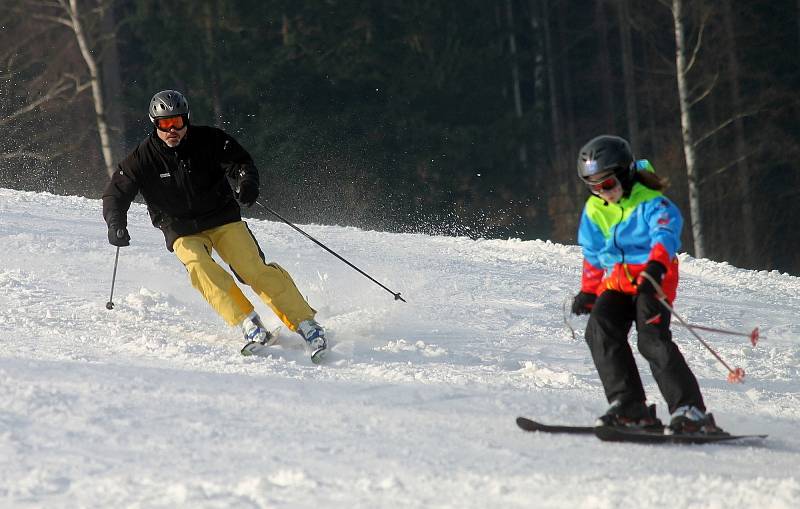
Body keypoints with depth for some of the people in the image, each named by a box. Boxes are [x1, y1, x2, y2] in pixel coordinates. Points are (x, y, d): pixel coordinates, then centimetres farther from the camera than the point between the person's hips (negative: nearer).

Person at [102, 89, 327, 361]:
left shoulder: (208, 140, -9)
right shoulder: (143, 158, -8)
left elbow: (239, 161, -6)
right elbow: (115, 195, -2)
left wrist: (247, 182, -30)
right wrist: (116, 224, -21)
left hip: (223, 220, 0)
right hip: (183, 232, 0)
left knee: (254, 269, -19)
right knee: (200, 267, -30)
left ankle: (305, 323, -14)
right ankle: (251, 326, -30)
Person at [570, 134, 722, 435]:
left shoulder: (648, 202, -11)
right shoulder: (594, 210, 11)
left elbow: (666, 234, -28)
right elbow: (593, 254, 25)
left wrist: (656, 265, -47)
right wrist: (588, 291, 23)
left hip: (651, 278, -7)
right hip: (616, 281, 7)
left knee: (652, 339, -22)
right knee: (600, 331, -17)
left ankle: (690, 411, -20)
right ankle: (630, 407, -14)